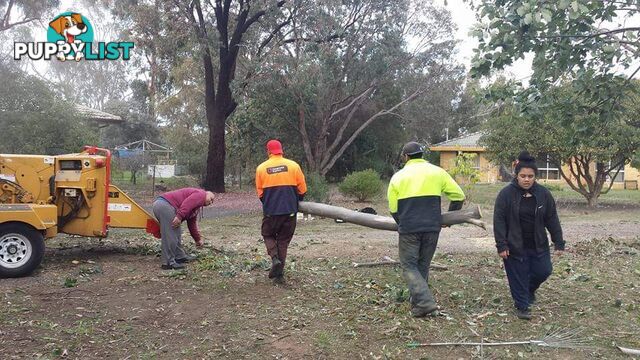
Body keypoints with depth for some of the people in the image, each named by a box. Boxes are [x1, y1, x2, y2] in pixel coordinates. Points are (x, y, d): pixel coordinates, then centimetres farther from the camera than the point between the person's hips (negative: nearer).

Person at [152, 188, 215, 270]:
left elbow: (192, 224, 34)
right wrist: (179, 216, -26)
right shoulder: (200, 194, 1)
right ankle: (168, 262, -4)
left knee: (176, 234, 18)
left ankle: (180, 256, 28)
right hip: (165, 205, -11)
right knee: (170, 237, -8)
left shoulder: (197, 208, 30)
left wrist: (198, 239, 37)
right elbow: (186, 204, -18)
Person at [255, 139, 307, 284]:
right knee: (283, 240, 12)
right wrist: (296, 201, 19)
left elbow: (260, 192, 2)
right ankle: (279, 274, 12)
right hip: (290, 210, 1)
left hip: (270, 210, -1)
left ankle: (275, 259, -4)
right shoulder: (293, 165, -3)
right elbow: (302, 189, 0)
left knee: (268, 235, 21)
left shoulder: (261, 168, -2)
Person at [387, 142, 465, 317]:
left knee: (409, 266, 6)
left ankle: (425, 302, -9)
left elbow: (393, 209, 5)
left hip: (408, 229, -3)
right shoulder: (437, 172, 8)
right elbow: (459, 195, 8)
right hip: (432, 228, 3)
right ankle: (418, 303, 23)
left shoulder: (398, 177, 4)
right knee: (423, 265, 17)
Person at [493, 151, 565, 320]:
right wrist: (501, 245, -15)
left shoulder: (543, 194, -2)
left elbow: (552, 219, 3)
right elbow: (499, 220, -11)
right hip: (515, 246, -3)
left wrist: (558, 243, 1)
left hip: (538, 244, 3)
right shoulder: (506, 193, -11)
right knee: (518, 276, 2)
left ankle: (530, 290, 37)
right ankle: (522, 306, 19)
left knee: (543, 271, 6)